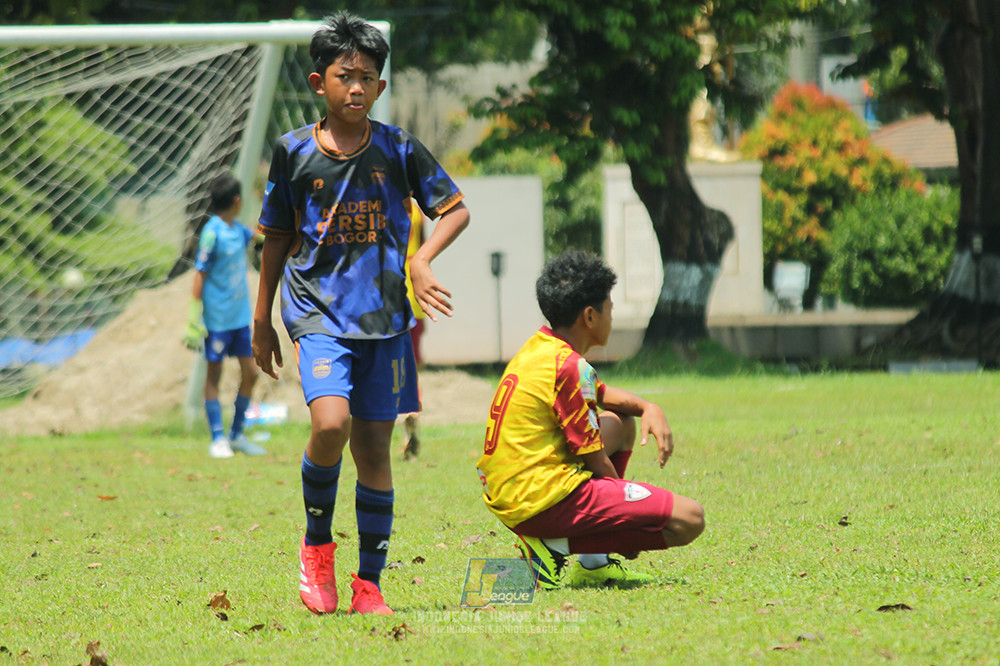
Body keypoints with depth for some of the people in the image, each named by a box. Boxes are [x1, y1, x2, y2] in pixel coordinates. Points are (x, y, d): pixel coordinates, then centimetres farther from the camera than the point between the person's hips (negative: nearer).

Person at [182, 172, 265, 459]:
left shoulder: (236, 229, 7)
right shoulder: (212, 233, -14)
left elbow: (258, 235, 31)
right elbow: (199, 275, -13)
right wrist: (195, 319, -15)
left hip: (240, 316, 8)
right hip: (217, 319, -8)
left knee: (250, 373, 7)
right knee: (214, 376, 2)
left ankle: (236, 435, 19)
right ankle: (218, 439, 7)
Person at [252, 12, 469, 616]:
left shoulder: (399, 150, 1)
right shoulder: (294, 152, 1)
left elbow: (457, 209, 7)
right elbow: (277, 239, 10)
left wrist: (421, 260, -11)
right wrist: (262, 322, 13)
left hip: (384, 315, 2)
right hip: (318, 310, -2)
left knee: (374, 447, 4)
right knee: (331, 423, -24)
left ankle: (369, 584, 13)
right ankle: (317, 542, 1)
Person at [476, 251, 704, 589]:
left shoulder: (538, 348, 13)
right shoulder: (569, 367, -15)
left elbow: (599, 394, 33)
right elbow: (597, 463, -10)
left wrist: (648, 408, 15)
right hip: (545, 499, -10)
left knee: (618, 423, 32)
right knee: (689, 519, -15)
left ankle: (592, 561, 20)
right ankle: (558, 546, -10)